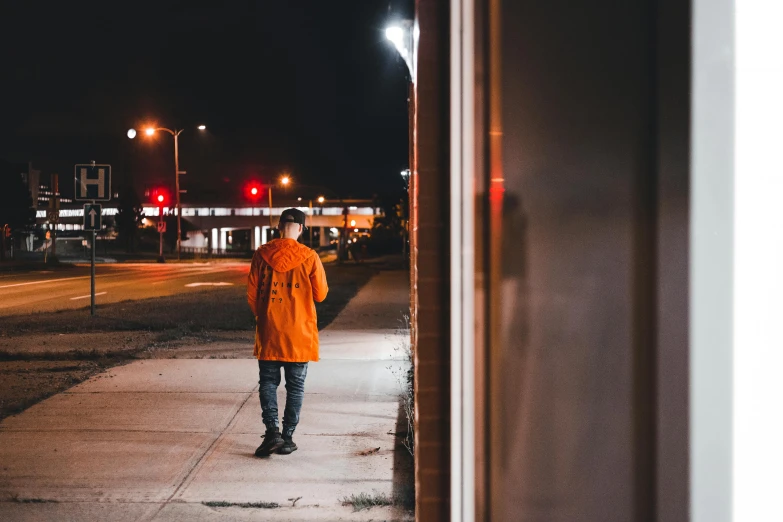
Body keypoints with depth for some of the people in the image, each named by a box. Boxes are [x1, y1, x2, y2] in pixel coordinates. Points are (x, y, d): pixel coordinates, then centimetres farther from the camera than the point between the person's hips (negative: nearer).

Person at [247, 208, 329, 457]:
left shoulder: (262, 254, -4)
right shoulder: (309, 257, -9)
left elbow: (251, 294, 1)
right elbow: (320, 295, -3)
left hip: (268, 332, 1)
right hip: (299, 333, -1)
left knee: (268, 382, 10)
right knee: (295, 386, 9)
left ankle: (272, 431, -5)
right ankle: (287, 437, 10)